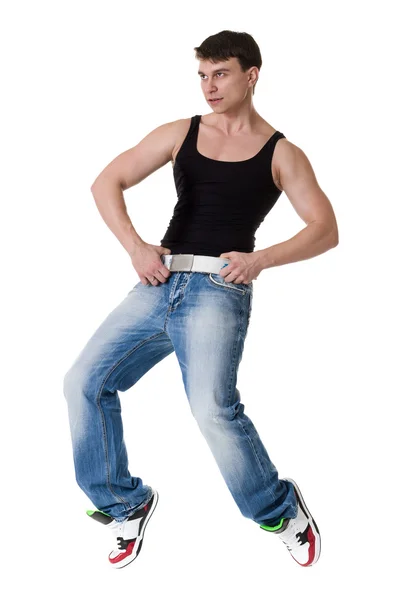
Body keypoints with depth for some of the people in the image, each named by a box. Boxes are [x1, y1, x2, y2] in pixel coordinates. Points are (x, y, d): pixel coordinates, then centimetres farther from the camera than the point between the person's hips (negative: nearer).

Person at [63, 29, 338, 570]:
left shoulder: (280, 153, 5)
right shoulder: (180, 134, 13)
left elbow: (325, 230, -2)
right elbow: (107, 183, 9)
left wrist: (260, 259, -17)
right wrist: (136, 247, -7)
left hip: (218, 289, -5)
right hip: (159, 283, 5)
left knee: (214, 409, -23)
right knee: (84, 382, -1)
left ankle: (280, 510, 2)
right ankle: (126, 504, 15)